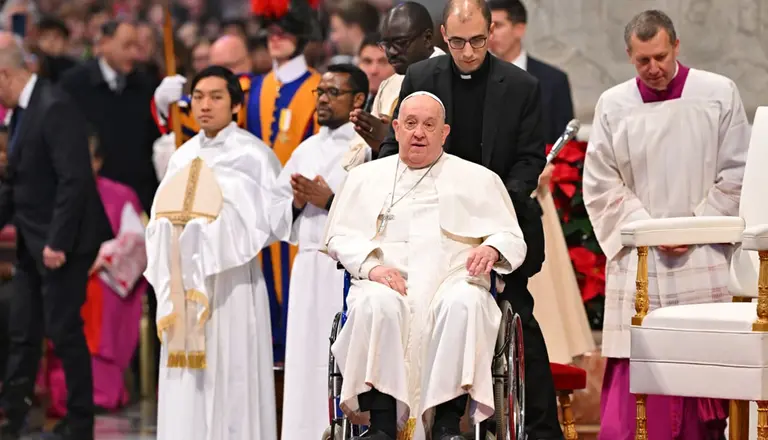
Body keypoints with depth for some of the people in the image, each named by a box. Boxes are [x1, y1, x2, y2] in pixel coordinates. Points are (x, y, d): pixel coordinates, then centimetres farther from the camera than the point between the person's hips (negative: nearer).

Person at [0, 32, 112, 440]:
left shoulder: (55, 108, -20)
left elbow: (74, 179, -24)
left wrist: (58, 242, -22)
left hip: (62, 242, -9)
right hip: (33, 243, 9)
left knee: (63, 329, -2)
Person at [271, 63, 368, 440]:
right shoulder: (308, 150, 18)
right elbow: (276, 212, 19)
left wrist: (330, 200, -14)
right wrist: (297, 202, 0)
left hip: (350, 270, -7)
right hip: (308, 271, 7)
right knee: (307, 365, 6)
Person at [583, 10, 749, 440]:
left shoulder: (719, 94, 2)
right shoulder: (613, 106, 5)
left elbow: (737, 177, 3)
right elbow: (601, 186, 4)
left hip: (703, 261, 0)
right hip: (638, 263, 1)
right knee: (635, 369, -5)